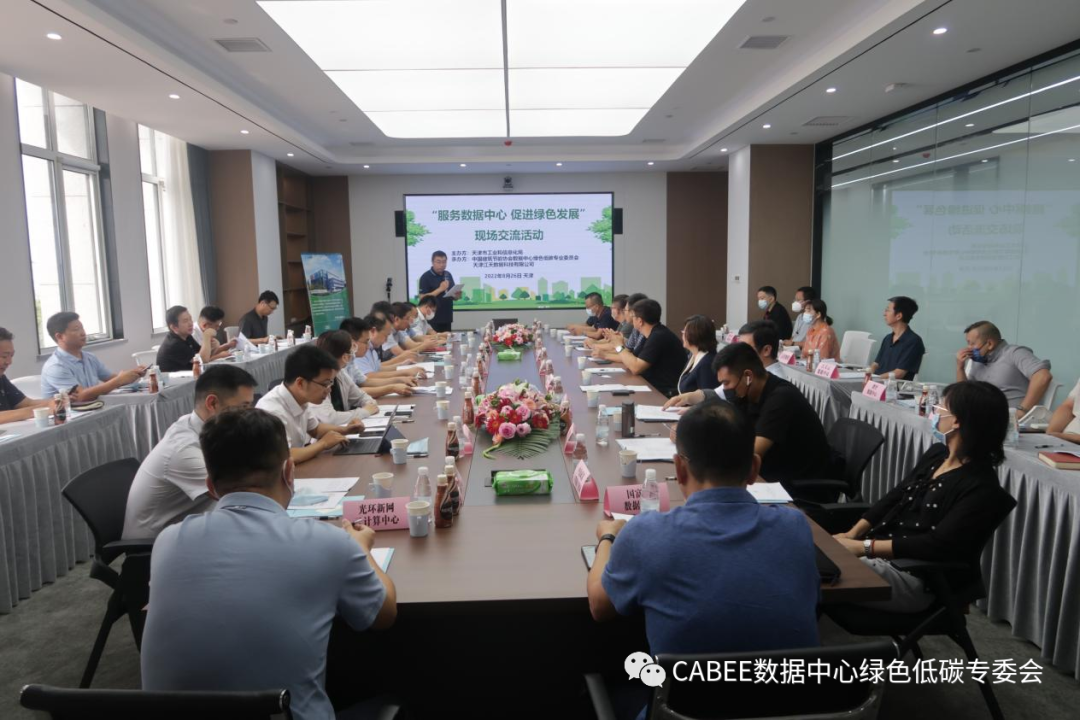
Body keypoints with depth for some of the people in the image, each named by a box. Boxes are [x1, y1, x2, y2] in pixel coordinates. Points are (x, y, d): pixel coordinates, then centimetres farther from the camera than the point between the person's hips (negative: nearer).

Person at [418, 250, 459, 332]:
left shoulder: (448, 275, 10)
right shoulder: (426, 277, -8)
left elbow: (453, 296, 17)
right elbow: (423, 298, -14)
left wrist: (457, 295, -6)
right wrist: (440, 289, -21)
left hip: (447, 318, 6)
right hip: (433, 319, -6)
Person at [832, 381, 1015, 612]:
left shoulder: (981, 487, -15)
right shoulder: (936, 454, 11)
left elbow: (936, 545, -23)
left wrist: (864, 547, -24)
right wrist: (852, 534, 0)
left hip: (918, 578, -8)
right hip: (880, 551, 8)